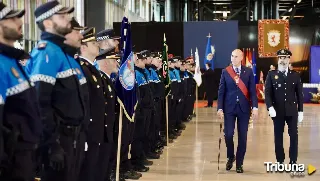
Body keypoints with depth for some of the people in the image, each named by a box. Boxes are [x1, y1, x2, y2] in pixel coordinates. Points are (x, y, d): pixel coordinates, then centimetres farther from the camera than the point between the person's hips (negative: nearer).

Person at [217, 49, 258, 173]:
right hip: (229, 107, 0)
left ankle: (239, 163, 14)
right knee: (228, 134, -6)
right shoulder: (225, 72, 2)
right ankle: (230, 157, 21)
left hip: (244, 108, 0)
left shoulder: (248, 71, 2)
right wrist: (220, 108, -6)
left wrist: (255, 107, -10)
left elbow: (252, 91, 0)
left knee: (242, 136, 4)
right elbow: (221, 91, 2)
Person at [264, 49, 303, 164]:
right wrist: (270, 107, -18)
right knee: (278, 136, 3)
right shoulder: (271, 75, 3)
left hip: (292, 111, 1)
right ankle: (280, 161, 11)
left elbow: (299, 94, 7)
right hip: (277, 111, -1)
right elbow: (267, 92, -4)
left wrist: (300, 111, 3)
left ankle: (293, 161, 6)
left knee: (294, 136, -1)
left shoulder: (295, 75, 6)